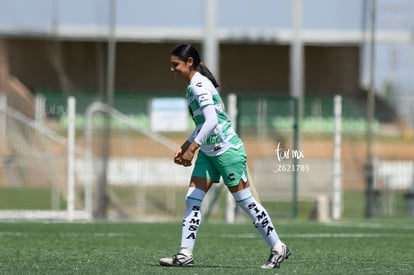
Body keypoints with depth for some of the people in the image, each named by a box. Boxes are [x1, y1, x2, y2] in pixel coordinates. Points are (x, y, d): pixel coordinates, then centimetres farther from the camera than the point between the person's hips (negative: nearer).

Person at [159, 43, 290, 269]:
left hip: (227, 149, -10)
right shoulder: (193, 86, 12)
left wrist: (191, 149, -28)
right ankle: (185, 254, -2)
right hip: (209, 152, 10)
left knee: (245, 202, -1)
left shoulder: (199, 85, -18)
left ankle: (278, 248, 10)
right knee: (192, 200, 0)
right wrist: (184, 147, 15)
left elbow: (211, 121, -28)